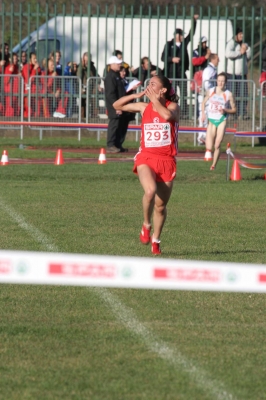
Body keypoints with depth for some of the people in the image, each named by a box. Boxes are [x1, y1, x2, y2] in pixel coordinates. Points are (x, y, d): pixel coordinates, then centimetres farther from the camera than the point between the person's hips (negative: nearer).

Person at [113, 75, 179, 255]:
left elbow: (168, 115, -27)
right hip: (146, 158, 1)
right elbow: (117, 105, 14)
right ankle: (146, 225, -6)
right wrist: (136, 95, 2)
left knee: (161, 205, 7)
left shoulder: (173, 106, -3)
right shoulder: (144, 107, 7)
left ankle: (155, 240, 28)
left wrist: (154, 99, -18)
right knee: (150, 190, -29)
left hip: (167, 161, 0)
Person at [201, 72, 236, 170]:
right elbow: (204, 102, 17)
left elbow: (234, 110, 3)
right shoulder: (211, 91, 1)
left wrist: (225, 110, -16)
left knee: (217, 146, -7)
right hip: (211, 121, 1)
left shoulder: (228, 95, -4)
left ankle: (213, 165, 7)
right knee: (209, 147, -7)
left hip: (221, 121, -1)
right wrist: (203, 113, 1)